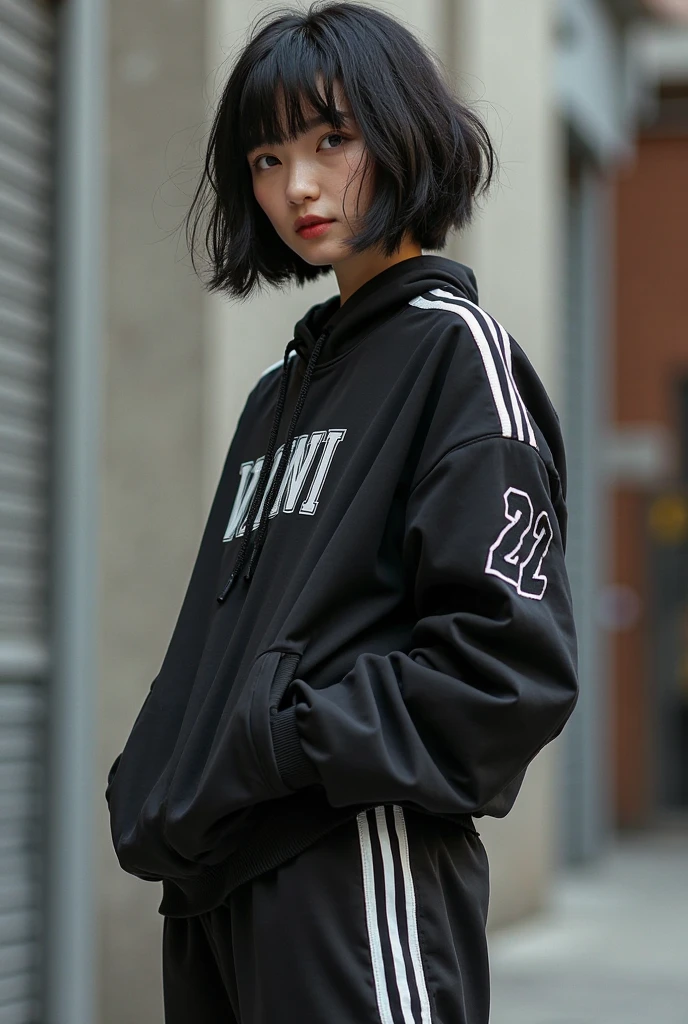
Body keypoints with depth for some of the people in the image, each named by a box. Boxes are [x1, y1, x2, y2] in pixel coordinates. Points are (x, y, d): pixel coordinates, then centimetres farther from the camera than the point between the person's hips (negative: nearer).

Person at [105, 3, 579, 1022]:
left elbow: (511, 661, -14)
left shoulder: (457, 347, -3)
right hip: (215, 881, 8)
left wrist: (287, 745, -16)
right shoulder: (280, 391, 22)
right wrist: (154, 785, 4)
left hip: (362, 870, -8)